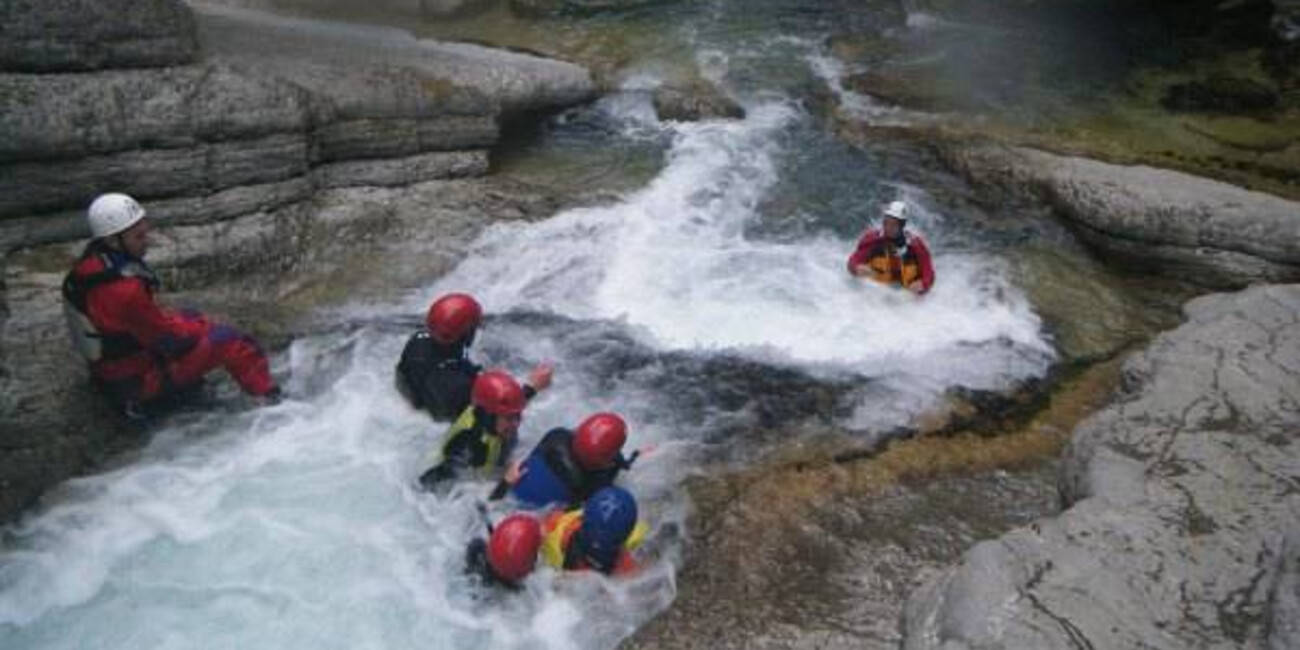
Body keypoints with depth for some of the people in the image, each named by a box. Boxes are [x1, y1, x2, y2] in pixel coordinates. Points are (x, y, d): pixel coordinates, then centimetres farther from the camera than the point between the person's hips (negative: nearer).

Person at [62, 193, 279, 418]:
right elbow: (166, 336, -20)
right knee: (226, 340, -9)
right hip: (137, 379, -9)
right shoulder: (124, 291, -33)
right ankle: (268, 393, 3)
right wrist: (203, 326, -3)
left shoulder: (89, 263, -5)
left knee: (189, 320, 22)